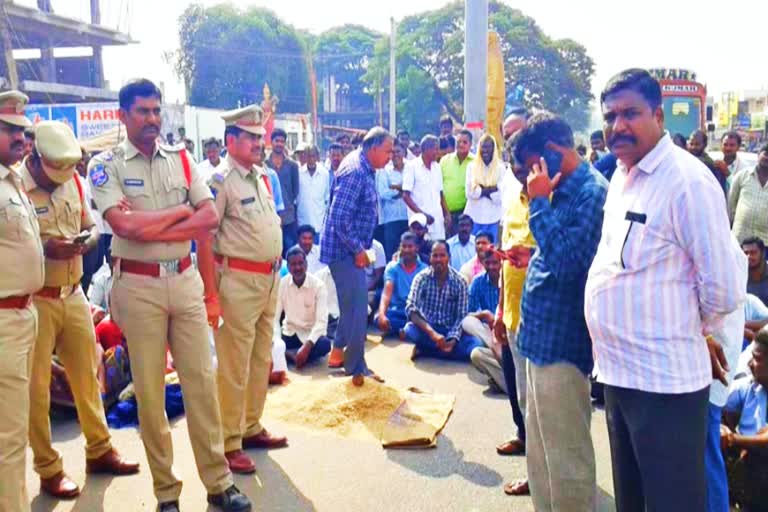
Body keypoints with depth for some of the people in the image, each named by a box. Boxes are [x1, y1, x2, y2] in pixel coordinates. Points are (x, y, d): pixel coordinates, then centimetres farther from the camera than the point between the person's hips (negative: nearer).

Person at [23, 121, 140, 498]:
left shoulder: (73, 181, 7)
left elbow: (91, 227, 12)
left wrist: (86, 240, -10)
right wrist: (45, 248, -26)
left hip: (74, 295, 6)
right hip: (34, 301, -6)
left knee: (87, 375, 15)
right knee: (36, 387, 3)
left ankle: (99, 450, 30)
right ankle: (49, 470, 16)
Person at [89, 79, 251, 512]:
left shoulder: (181, 159, 8)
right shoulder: (106, 165, -4)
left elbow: (211, 217, -3)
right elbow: (125, 225, -19)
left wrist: (150, 227, -13)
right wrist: (181, 210, -7)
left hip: (185, 279, 3)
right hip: (139, 285, -3)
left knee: (201, 379, 6)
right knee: (149, 388, 7)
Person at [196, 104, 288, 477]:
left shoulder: (261, 177, 12)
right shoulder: (220, 180, -12)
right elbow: (204, 240, -16)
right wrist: (211, 296, -20)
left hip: (269, 279, 9)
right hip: (238, 280, -8)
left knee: (261, 360, 16)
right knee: (234, 366, -1)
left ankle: (251, 428, 30)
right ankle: (228, 443, 10)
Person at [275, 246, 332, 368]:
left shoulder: (318, 285, -16)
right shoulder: (281, 284, -8)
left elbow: (321, 321, -23)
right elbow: (274, 317, -12)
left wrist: (307, 346, -37)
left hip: (311, 334, -2)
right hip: (289, 333, 2)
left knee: (325, 344, -35)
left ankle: (286, 354, -22)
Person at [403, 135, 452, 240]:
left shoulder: (437, 167, 12)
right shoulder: (412, 166, -5)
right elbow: (406, 196, -7)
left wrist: (447, 214, 8)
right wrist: (422, 214, -15)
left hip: (438, 219, 5)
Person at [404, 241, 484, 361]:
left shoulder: (460, 282, -6)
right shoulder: (422, 278, -8)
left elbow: (461, 316, -8)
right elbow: (410, 309, -20)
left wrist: (452, 340, -26)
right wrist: (432, 333, -33)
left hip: (450, 331, 2)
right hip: (426, 328, -2)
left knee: (477, 345, -27)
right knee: (410, 329, -34)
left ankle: (425, 350, -18)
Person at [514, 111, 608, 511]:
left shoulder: (592, 193, -17)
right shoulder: (565, 191, 13)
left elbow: (566, 262, -25)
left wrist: (539, 202, -18)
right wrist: (533, 257, 8)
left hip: (561, 342, -10)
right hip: (541, 336, 10)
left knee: (565, 456, 3)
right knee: (541, 451, 21)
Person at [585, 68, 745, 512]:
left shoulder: (687, 180, -17)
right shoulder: (621, 176, 9)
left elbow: (724, 287, -16)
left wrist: (694, 330, 0)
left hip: (665, 379, -8)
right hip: (618, 371, 8)